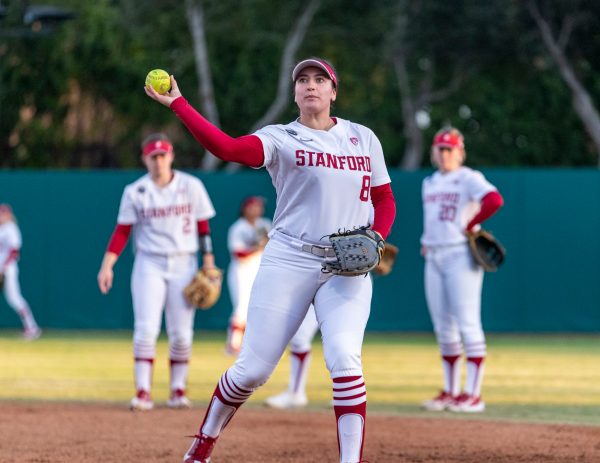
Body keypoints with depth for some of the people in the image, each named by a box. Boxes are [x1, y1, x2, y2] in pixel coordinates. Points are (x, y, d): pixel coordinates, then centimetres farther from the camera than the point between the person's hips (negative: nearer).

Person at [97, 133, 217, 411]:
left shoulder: (191, 187, 2)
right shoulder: (135, 192, 1)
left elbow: (203, 227, 5)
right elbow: (122, 232, -1)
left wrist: (209, 265, 0)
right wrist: (107, 266, -10)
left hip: (184, 265, 1)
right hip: (150, 265, -1)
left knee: (181, 333, 0)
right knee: (146, 328, -12)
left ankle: (178, 391, 12)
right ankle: (143, 392, -12)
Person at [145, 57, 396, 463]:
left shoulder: (363, 138, 12)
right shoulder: (281, 139, 1)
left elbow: (384, 200, 17)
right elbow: (226, 147, -17)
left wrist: (374, 242, -3)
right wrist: (176, 102, -23)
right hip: (288, 262, -1)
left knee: (344, 360, -20)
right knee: (253, 369, 0)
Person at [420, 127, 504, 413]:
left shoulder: (469, 179, -6)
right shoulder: (429, 183, 17)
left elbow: (494, 200, -22)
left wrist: (470, 225, -15)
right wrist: (426, 242, 14)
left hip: (460, 256, -8)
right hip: (434, 258, 8)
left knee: (467, 323, -9)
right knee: (443, 328, 8)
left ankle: (473, 395, -9)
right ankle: (450, 392, 14)